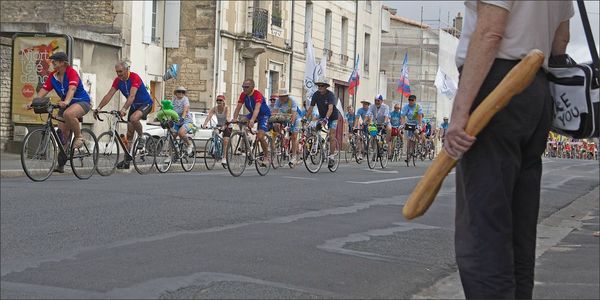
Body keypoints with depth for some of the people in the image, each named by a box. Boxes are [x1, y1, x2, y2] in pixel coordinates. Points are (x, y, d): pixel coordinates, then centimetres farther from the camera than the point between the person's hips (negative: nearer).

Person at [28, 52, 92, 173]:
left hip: (81, 101, -7)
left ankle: (79, 137, -16)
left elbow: (72, 88, -35)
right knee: (62, 133, 1)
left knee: (68, 114, -40)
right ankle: (61, 164, 10)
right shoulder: (52, 76, -1)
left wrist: (66, 101, -52)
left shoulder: (71, 72, -19)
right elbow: (44, 90, -9)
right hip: (65, 104, 7)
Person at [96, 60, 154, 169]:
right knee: (129, 134, 5)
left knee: (134, 118, -37)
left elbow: (132, 96, -37)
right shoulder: (117, 81, -6)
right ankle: (126, 160, 9)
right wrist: (99, 108, -20)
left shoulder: (135, 78, -25)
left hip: (145, 103, -7)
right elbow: (109, 95, -9)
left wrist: (124, 109, -49)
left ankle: (142, 138, -11)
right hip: (134, 105, 7)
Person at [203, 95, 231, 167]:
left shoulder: (226, 108, -20)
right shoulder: (214, 109, -11)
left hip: (227, 126, -4)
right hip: (219, 125, 4)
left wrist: (224, 126, -52)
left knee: (225, 141, -18)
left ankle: (224, 158, -14)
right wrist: (204, 124, -43)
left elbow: (227, 118, -35)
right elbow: (209, 116, -26)